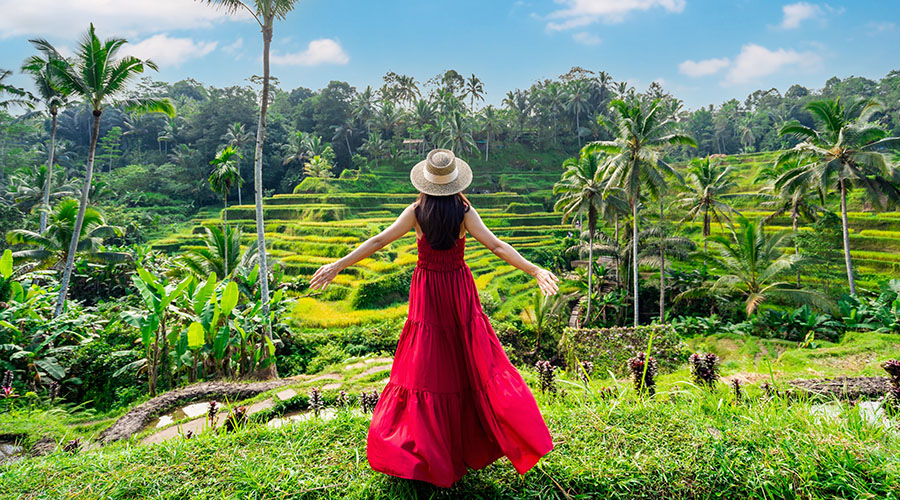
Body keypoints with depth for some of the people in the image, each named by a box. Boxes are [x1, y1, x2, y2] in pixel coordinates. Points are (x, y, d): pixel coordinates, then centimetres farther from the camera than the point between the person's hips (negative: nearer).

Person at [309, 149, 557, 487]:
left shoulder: (416, 212, -8)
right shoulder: (464, 212, -9)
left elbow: (378, 241, -7)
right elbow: (496, 246, -15)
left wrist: (337, 266, -1)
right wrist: (535, 271, -13)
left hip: (427, 292, 0)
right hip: (459, 289, 0)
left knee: (427, 366, 7)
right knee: (474, 362, 12)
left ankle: (424, 451, 17)